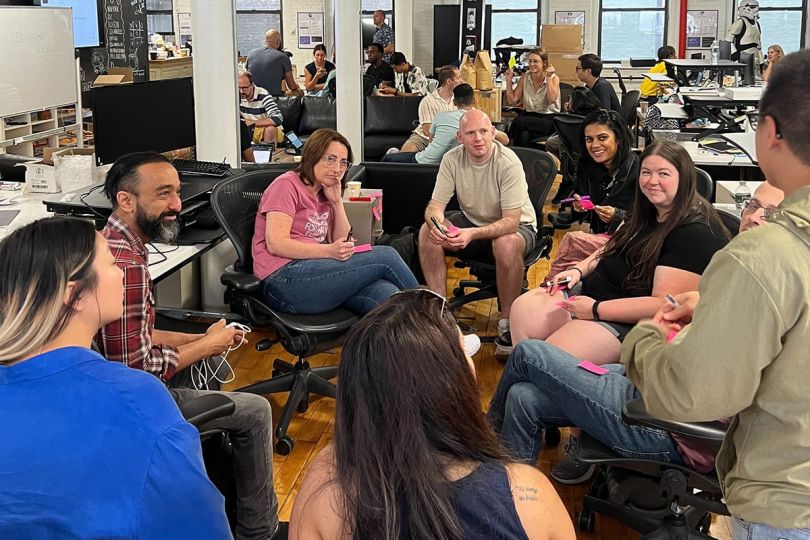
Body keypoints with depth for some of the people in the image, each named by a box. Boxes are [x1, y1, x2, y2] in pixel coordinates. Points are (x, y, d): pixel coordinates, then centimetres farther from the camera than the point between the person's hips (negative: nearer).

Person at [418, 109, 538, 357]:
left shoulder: (509, 163, -26)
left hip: (516, 226, -5)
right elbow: (435, 205, -11)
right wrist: (436, 223, -37)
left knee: (506, 244, -39)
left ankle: (506, 321, -21)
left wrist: (472, 234, -45)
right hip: (471, 220, 5)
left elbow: (511, 221, -30)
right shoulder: (452, 159, -12)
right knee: (427, 232, -19)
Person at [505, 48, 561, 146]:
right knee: (524, 135, -35)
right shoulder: (524, 78, 8)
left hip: (548, 119, -3)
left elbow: (552, 100, -19)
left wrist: (548, 77, -18)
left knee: (518, 122, -31)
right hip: (529, 116, 3)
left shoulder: (553, 78, -2)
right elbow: (512, 101, 5)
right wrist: (509, 81, -3)